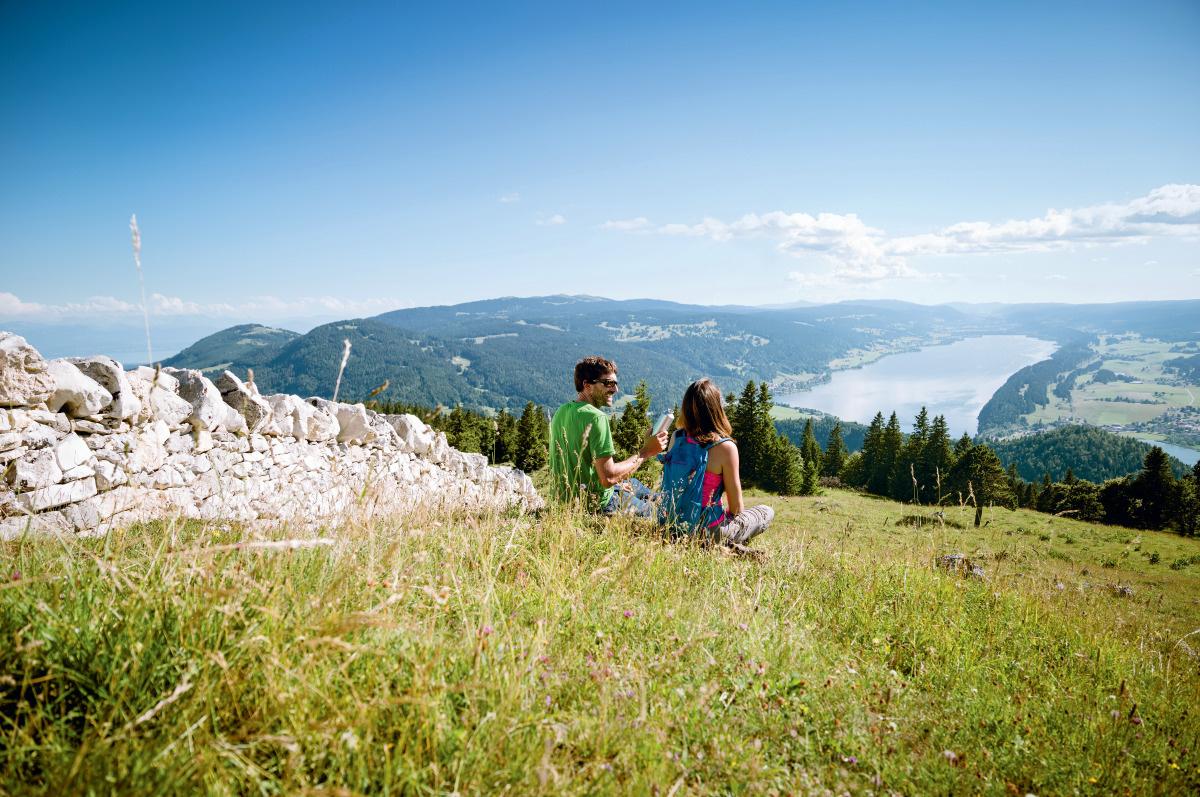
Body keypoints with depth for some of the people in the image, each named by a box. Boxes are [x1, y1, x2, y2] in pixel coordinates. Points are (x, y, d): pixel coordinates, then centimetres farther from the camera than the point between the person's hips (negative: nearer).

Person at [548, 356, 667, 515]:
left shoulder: (561, 412, 3)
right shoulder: (595, 417, -23)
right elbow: (608, 477, -27)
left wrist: (615, 483, 15)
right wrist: (645, 452, -19)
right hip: (594, 505, -9)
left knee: (633, 483, 29)